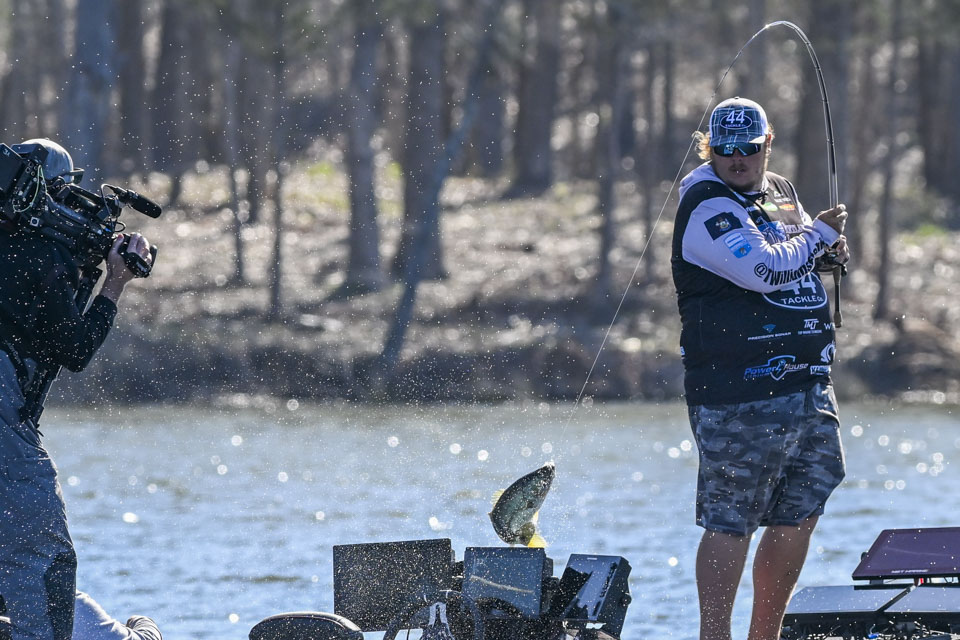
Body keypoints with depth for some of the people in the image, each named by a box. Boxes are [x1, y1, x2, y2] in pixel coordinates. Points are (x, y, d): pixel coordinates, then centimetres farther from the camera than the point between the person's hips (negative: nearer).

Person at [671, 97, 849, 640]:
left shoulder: (780, 192, 16)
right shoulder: (708, 208, -11)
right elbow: (768, 270, -23)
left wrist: (829, 249, 10)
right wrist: (820, 233, -8)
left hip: (809, 385, 9)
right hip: (739, 394, -9)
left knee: (801, 514, 12)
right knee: (730, 523, -7)